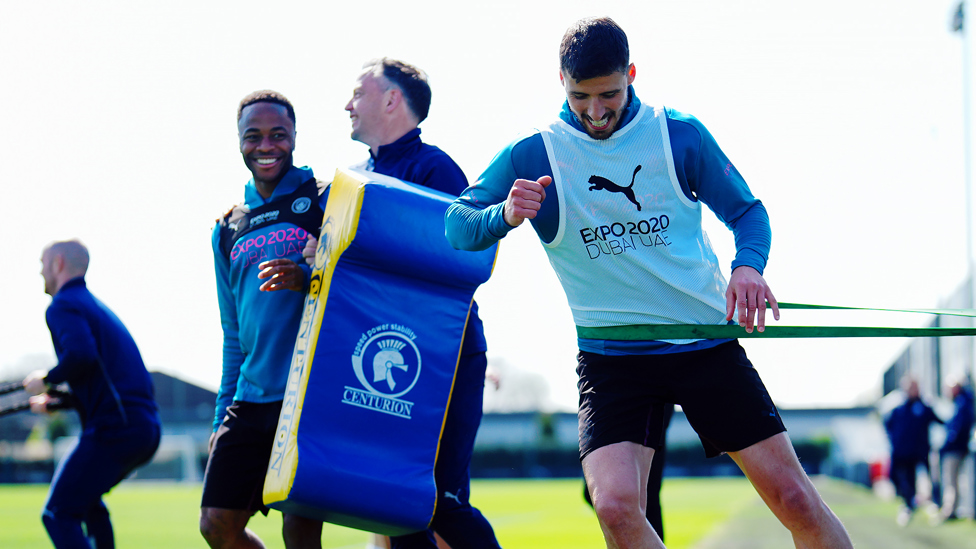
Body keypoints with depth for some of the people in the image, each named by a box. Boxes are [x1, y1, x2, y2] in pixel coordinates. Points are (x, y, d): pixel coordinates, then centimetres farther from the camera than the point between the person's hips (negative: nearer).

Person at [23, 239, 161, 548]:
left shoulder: (63, 306, -4)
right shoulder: (97, 307, 26)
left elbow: (82, 355, -24)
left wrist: (47, 380, -7)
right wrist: (56, 402, 31)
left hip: (114, 428, -9)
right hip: (147, 427, 9)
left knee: (59, 513, -7)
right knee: (85, 498, 30)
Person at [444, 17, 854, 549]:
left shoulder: (681, 134, 1)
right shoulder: (531, 156, -1)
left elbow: (747, 211, 7)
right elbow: (456, 227, -3)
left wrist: (748, 264, -16)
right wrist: (506, 215, -26)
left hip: (707, 342, 1)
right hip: (610, 355, -1)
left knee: (796, 500, -5)